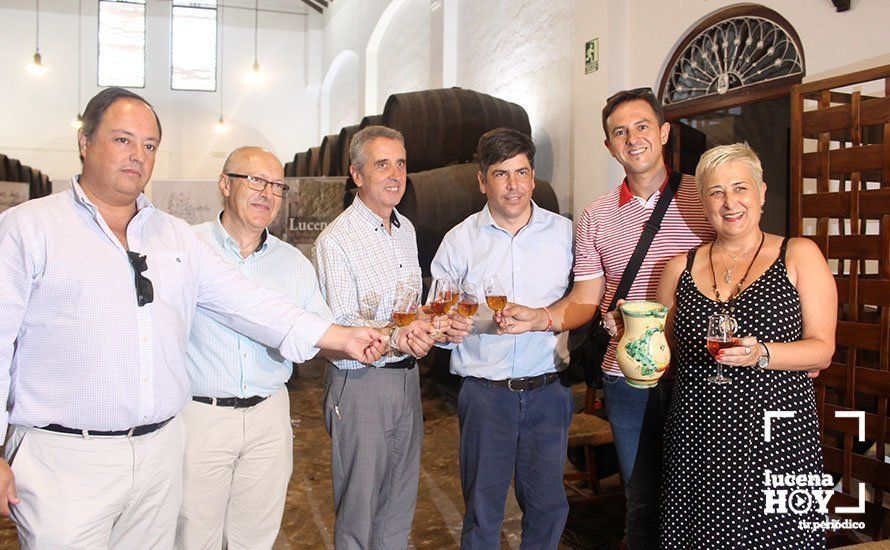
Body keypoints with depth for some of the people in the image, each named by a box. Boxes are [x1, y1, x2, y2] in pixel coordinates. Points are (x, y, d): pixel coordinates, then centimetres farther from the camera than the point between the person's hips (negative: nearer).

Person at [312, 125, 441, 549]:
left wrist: (426, 325, 5)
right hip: (360, 383, -7)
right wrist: (394, 336, -34)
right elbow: (340, 324, -20)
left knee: (401, 503, 18)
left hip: (407, 378, 7)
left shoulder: (406, 230, 12)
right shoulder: (335, 240, -14)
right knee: (359, 505, 5)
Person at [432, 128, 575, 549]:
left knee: (548, 505, 12)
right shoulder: (459, 240, 1)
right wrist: (447, 327, -17)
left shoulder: (564, 233, 3)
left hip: (548, 390, 1)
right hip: (484, 392, -1)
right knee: (482, 507, 9)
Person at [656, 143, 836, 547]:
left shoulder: (799, 256, 3)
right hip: (697, 443, 2)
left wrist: (760, 354, -19)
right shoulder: (681, 267, 9)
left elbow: (822, 350, -3)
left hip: (775, 438, -2)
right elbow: (667, 353, 18)